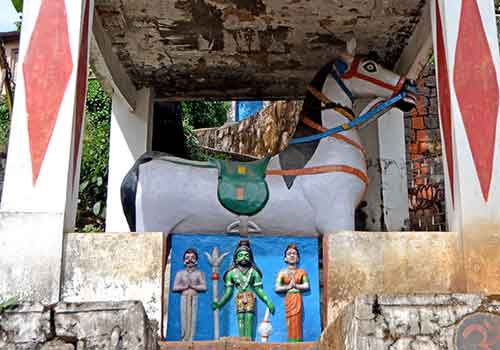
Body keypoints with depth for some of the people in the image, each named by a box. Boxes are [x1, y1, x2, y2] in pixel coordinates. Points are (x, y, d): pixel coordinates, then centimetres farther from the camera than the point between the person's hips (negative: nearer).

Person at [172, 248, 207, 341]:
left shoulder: (199, 273, 9)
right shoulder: (180, 273, 12)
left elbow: (204, 287, -2)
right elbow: (174, 288, 3)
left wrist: (193, 286, -7)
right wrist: (185, 286, -7)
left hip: (194, 298, -1)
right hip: (184, 298, 1)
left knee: (193, 318, -7)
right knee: (184, 318, -5)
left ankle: (190, 340, -6)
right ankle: (184, 340, -3)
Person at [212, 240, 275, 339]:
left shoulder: (253, 272, 5)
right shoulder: (232, 273, 8)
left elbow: (259, 290, 5)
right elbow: (228, 292, 8)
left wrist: (268, 302, -6)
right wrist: (219, 304, -2)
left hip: (251, 301, -1)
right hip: (239, 301, 1)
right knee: (241, 329, -2)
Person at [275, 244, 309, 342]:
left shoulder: (302, 272, 7)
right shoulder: (282, 272, 6)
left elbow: (306, 286, -1)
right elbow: (277, 288, 0)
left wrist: (296, 285, -8)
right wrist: (288, 287, -8)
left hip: (298, 299, 0)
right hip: (288, 299, 0)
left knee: (297, 321, -3)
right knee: (290, 322, -2)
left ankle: (296, 341, 0)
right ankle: (291, 341, 1)